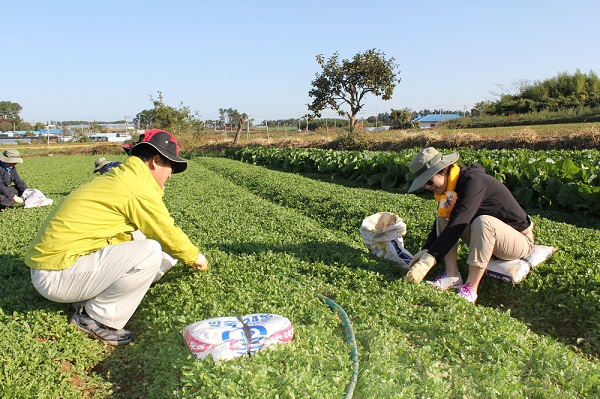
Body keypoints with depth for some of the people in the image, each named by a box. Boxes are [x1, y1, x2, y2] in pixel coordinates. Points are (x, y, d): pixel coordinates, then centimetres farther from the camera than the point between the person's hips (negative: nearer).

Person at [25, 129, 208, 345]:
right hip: (57, 277, -10)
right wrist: (194, 257, 15)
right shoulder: (138, 187, -15)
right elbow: (168, 233, -4)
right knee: (150, 252, -21)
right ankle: (99, 318, -5)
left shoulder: (116, 178, 16)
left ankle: (87, 305, 11)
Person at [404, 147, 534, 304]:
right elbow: (440, 223, 2)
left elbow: (457, 224, -36)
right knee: (444, 217, -4)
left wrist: (428, 260, -40)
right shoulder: (449, 186, -2)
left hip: (519, 239, -8)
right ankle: (452, 275, -14)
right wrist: (425, 250, -15)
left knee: (483, 221, -37)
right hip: (485, 238, 8)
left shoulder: (474, 181, -27)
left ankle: (470, 289, -30)